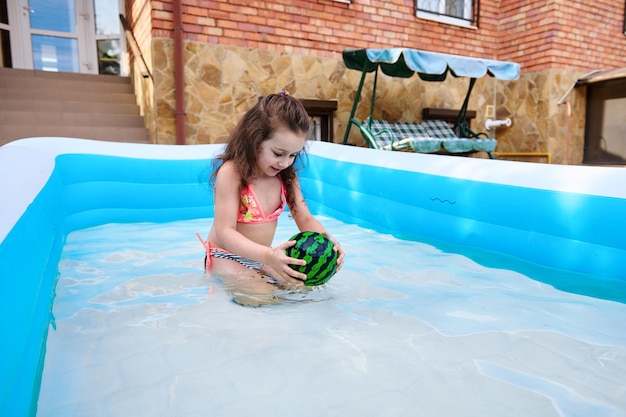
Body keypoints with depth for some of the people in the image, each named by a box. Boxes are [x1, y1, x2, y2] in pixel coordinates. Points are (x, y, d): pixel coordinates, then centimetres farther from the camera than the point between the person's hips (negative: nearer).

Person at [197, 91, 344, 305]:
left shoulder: (287, 177, -4)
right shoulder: (231, 173, -24)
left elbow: (306, 219, -1)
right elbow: (225, 232, -28)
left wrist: (327, 240, -25)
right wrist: (268, 255, -43)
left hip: (261, 258, 6)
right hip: (227, 257, -6)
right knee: (262, 296, -27)